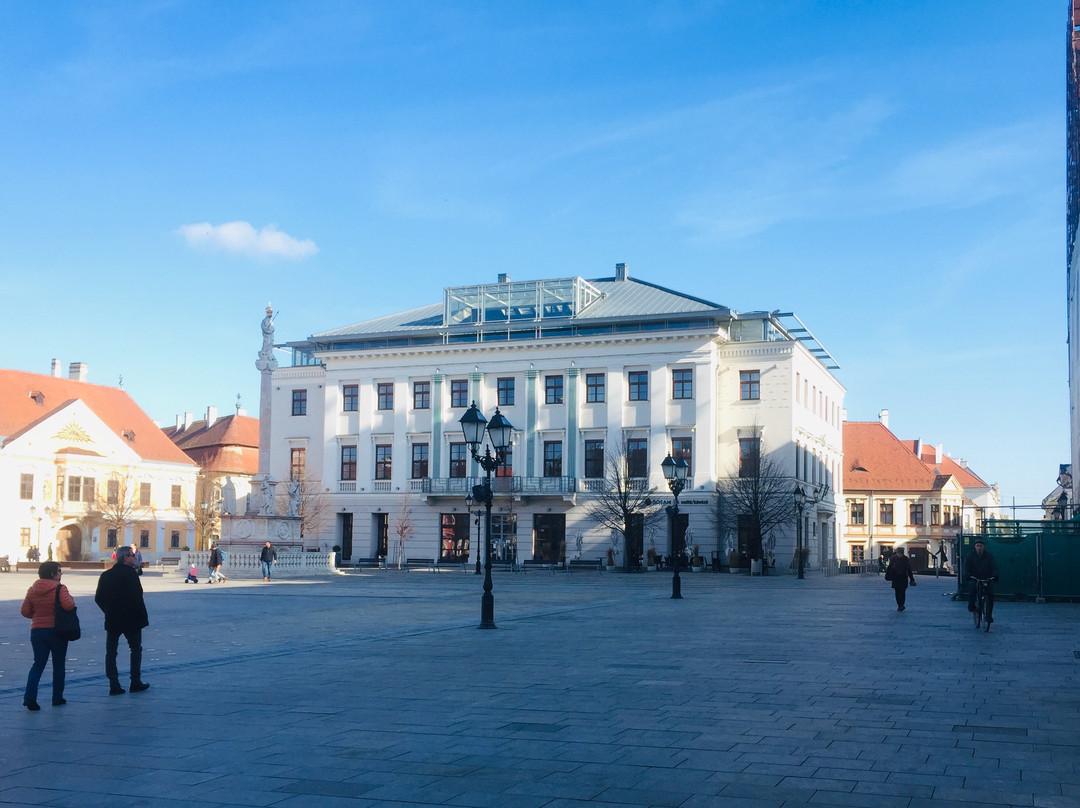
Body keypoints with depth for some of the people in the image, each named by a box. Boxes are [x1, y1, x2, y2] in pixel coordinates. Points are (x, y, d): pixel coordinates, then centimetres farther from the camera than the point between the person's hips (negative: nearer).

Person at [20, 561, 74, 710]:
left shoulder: (32, 590, 3)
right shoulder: (60, 589, -12)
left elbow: (25, 611, 3)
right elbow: (68, 605, -26)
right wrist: (71, 599, -4)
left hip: (37, 631, 4)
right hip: (57, 630, -4)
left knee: (38, 664, 7)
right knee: (58, 665, 10)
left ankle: (29, 696, -11)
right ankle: (57, 698, 14)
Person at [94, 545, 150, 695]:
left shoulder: (106, 575, 6)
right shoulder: (131, 574, -13)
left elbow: (98, 598, 7)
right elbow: (137, 597, -17)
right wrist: (143, 617, -8)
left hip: (112, 621, 5)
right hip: (131, 620, -5)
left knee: (110, 652, 7)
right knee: (136, 649, 10)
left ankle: (114, 685, 3)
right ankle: (136, 682, 11)